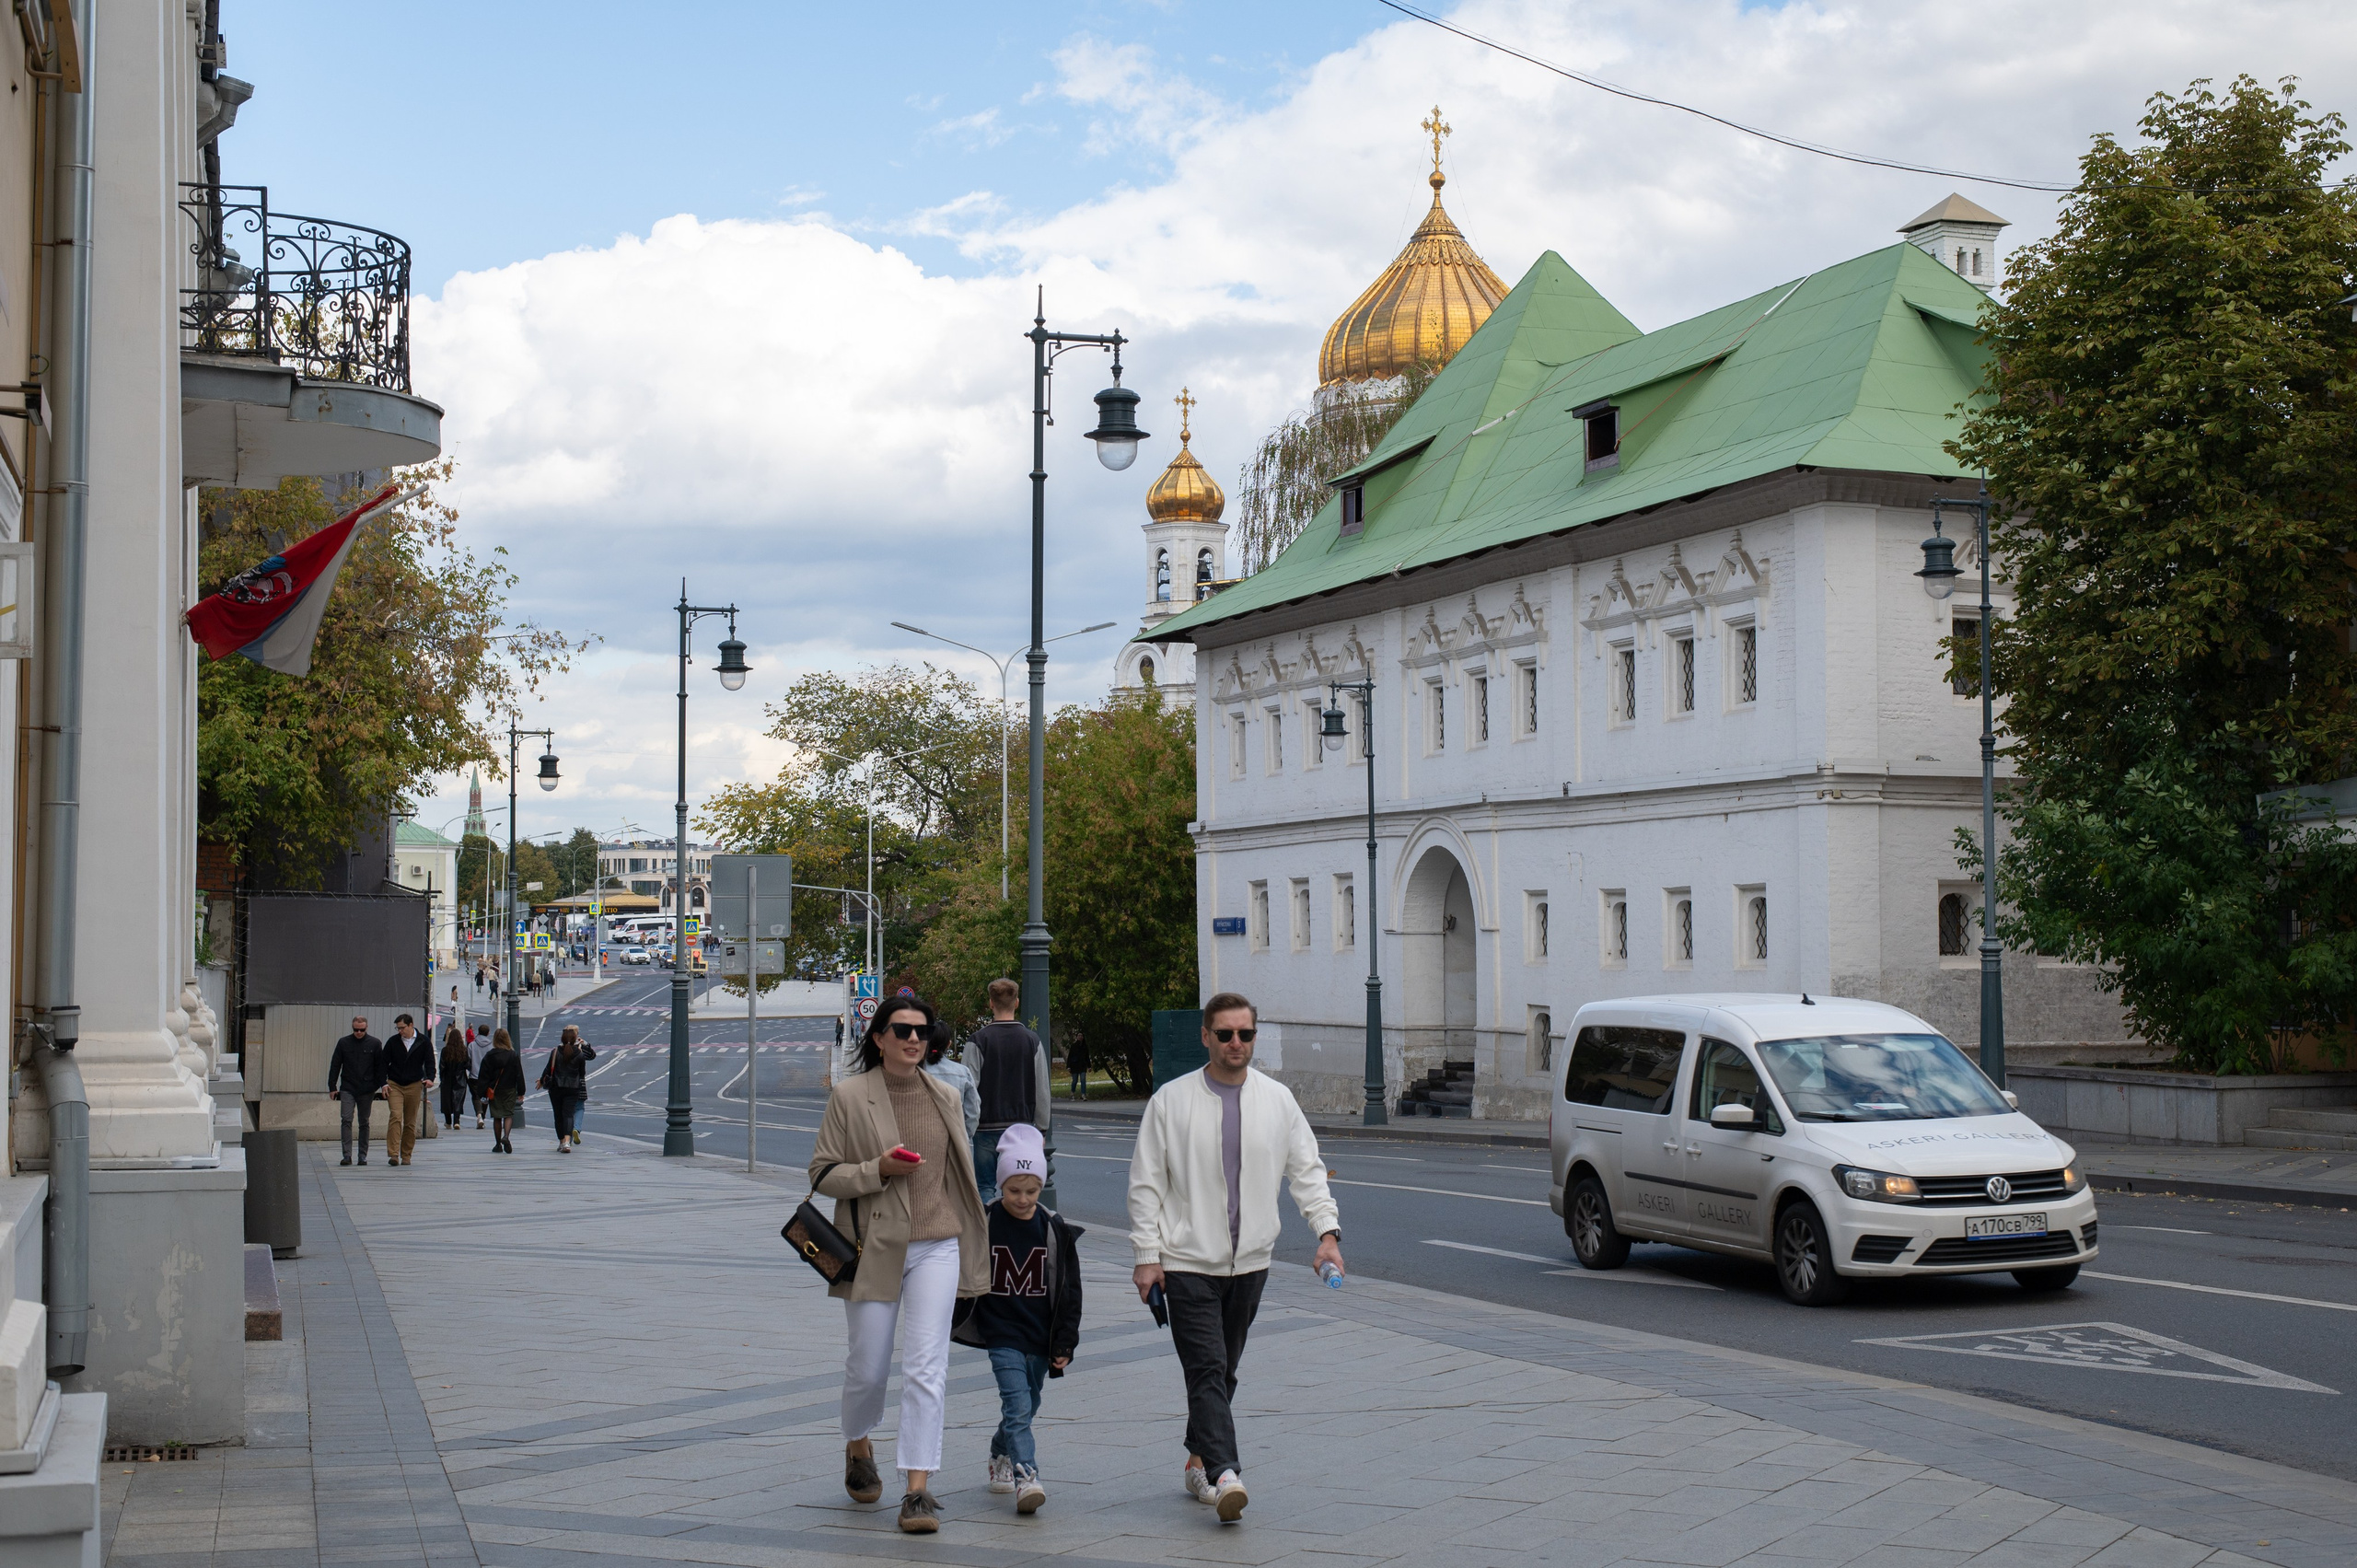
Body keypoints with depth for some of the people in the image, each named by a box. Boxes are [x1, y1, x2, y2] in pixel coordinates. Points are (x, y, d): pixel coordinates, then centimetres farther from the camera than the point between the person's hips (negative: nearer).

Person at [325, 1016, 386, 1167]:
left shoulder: (375, 1044, 3)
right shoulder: (344, 1043, 5)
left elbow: (380, 1067, 5)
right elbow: (335, 1066, 8)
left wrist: (382, 1085, -5)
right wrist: (332, 1087, 4)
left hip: (366, 1090, 0)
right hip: (347, 1089, 0)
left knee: (364, 1123, 5)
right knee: (347, 1120, -11)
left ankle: (363, 1156, 11)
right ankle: (347, 1155, -11)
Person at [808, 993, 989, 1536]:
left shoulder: (944, 1098, 8)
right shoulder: (848, 1096, -3)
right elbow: (822, 1174, -2)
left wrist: (972, 1256, 18)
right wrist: (879, 1169, -19)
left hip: (936, 1246, 2)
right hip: (874, 1248, -2)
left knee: (926, 1368, -8)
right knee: (868, 1368, 8)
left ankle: (918, 1491, -6)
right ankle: (858, 1447, 40)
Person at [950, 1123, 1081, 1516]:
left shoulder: (1055, 1230, 0)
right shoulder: (983, 1224, -5)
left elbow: (1069, 1291, 5)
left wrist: (1065, 1343, 2)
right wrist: (948, 1322, 7)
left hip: (1040, 1337, 3)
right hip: (1001, 1334, -3)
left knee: (1026, 1407, 14)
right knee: (1018, 1406, -16)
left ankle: (1001, 1458, 39)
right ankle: (1026, 1479, -22)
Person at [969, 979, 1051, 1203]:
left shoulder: (978, 1040, -8)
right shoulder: (1032, 1041, 0)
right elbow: (1042, 1090, 3)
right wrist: (1042, 1128, 12)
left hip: (987, 1127, -2)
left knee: (985, 1187, 5)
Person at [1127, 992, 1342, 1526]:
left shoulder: (1278, 1100, 5)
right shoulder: (1171, 1101, -3)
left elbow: (1307, 1170, 8)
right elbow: (1146, 1182, 0)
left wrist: (1328, 1230, -6)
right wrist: (1146, 1255, -6)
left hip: (1250, 1261, 4)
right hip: (1187, 1262, -3)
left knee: (1224, 1370, 13)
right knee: (1207, 1368, -13)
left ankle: (1199, 1460, 28)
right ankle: (1224, 1475, -22)